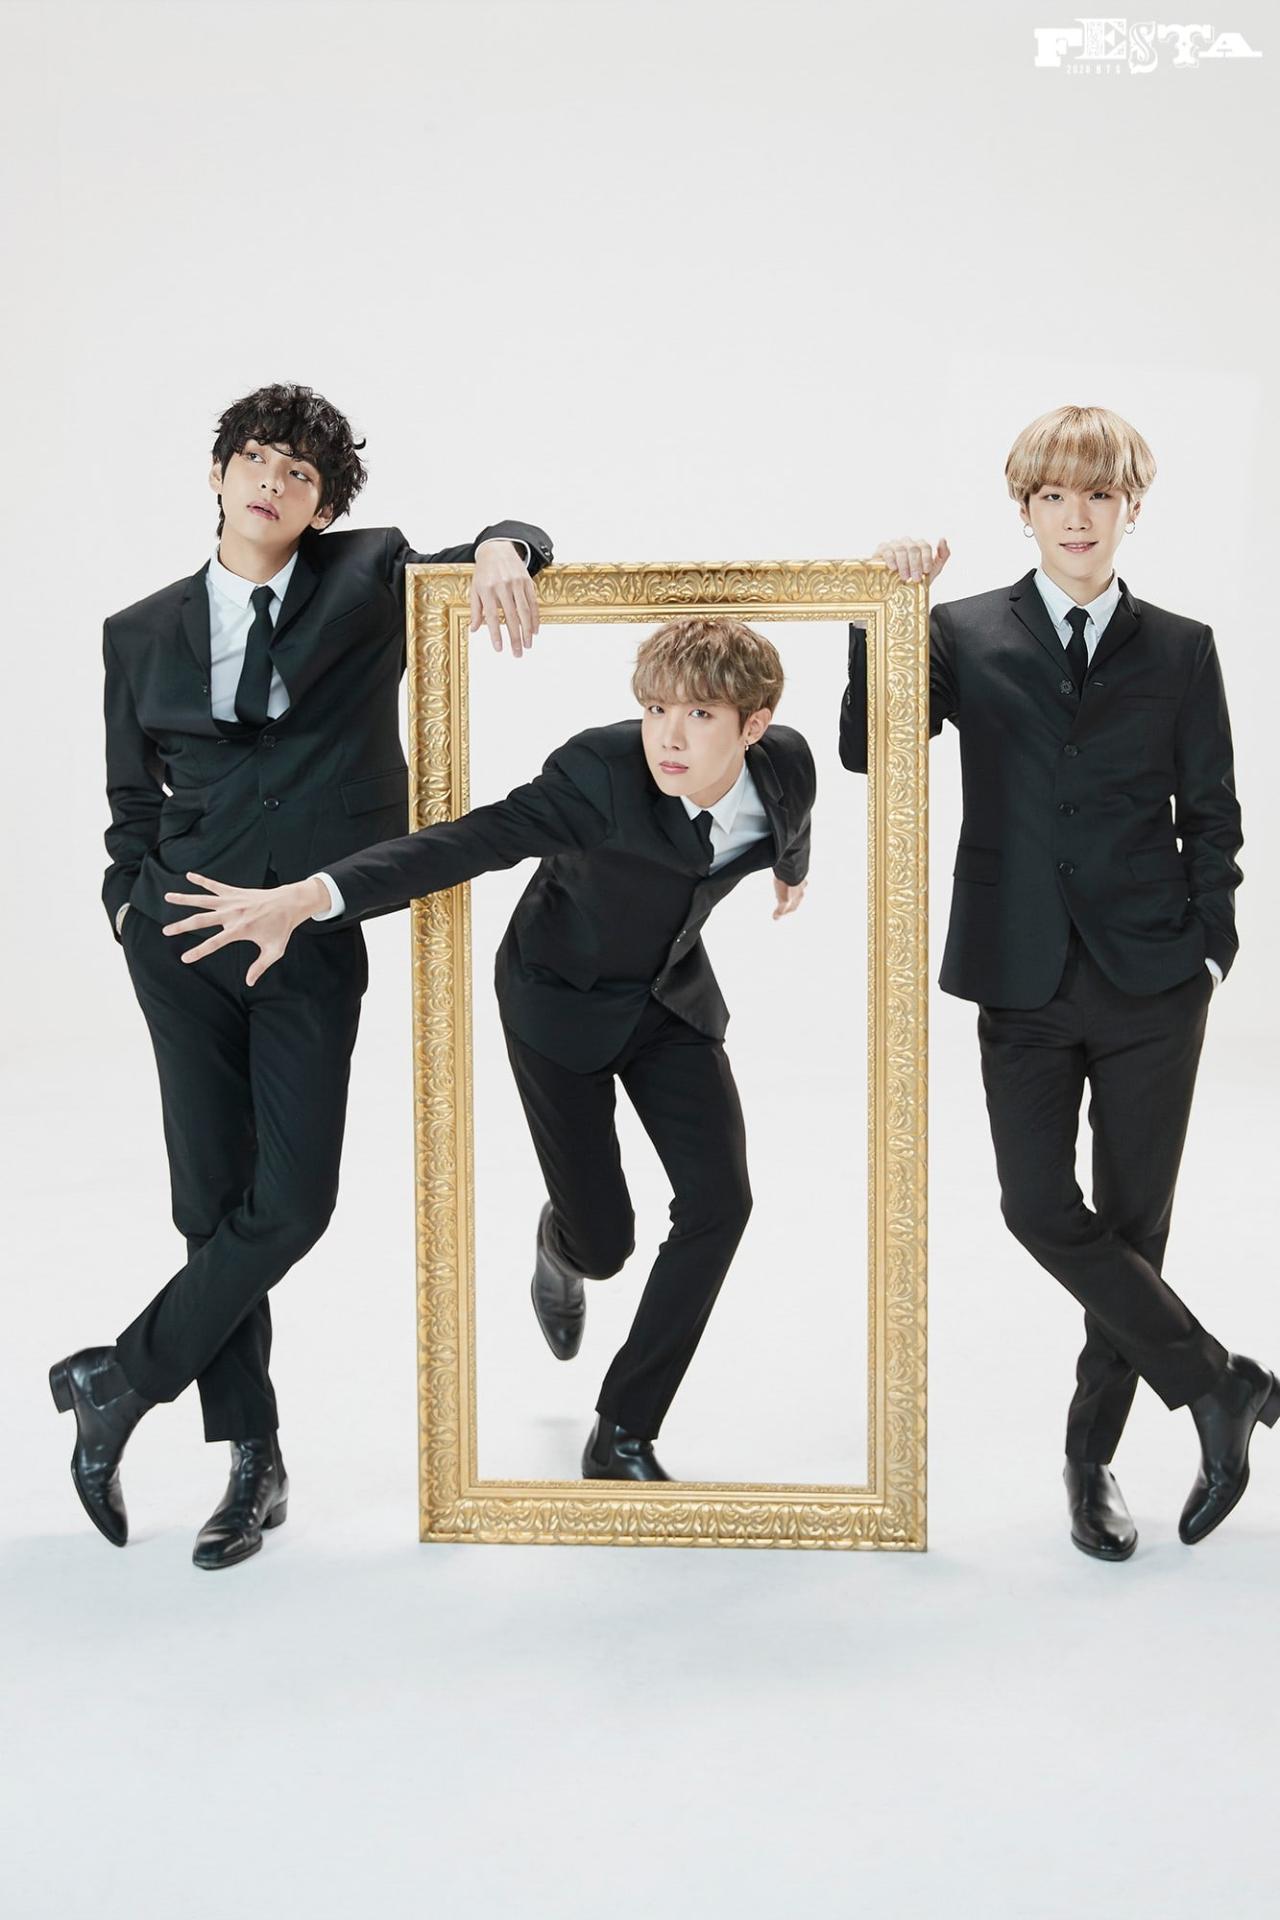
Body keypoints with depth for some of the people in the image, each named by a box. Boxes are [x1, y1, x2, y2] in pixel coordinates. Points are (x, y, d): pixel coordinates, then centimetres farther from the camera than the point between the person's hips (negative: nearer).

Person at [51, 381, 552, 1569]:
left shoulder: (368, 579, 8)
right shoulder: (142, 634, 11)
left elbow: (512, 548, 6)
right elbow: (132, 802, 18)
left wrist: (501, 547, -17)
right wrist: (128, 897, 1)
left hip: (316, 936, -1)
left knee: (292, 1201, -8)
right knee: (212, 1196, 2)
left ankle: (116, 1383, 14)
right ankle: (251, 1460, 17)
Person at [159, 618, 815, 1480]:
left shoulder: (788, 764, -18)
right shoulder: (600, 772, -34)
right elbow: (467, 841, -43)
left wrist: (793, 867, 33)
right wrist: (305, 898, -57)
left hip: (672, 996, 4)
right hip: (563, 998, -4)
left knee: (719, 1201, -11)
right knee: (604, 1243, 1)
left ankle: (623, 1437, 6)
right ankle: (560, 1246, 45)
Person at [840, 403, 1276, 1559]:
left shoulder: (1181, 650, 6)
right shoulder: (967, 635, 3)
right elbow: (869, 751, -6)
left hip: (1152, 984, 0)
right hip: (1025, 980, 0)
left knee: (1133, 1219, 6)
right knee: (1041, 1210, -6)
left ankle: (1094, 1453, 23)